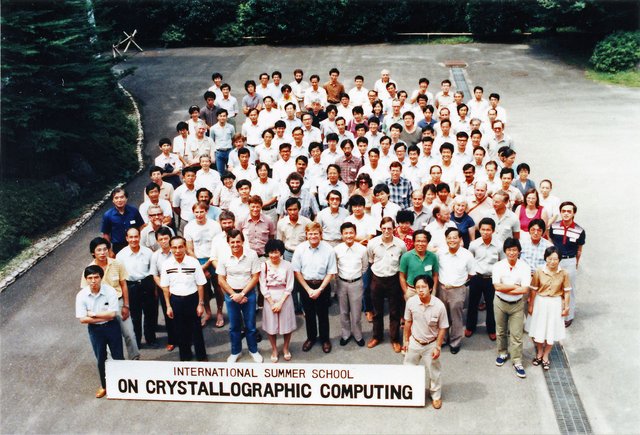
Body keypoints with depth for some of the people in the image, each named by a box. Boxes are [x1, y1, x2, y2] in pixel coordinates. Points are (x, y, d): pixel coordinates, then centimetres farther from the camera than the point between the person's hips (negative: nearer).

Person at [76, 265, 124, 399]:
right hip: (95, 329, 2)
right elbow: (82, 319, -15)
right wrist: (104, 317, -17)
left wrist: (93, 314, -17)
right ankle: (104, 385, 34)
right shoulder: (81, 295, -14)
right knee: (100, 359, 15)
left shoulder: (110, 291, -19)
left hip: (111, 327, -1)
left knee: (118, 356, 9)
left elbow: (112, 314, -21)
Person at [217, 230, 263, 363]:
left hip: (248, 293, -1)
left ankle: (253, 350, 30)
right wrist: (234, 294, -11)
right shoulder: (223, 257, -8)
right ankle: (235, 351, 32)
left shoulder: (252, 255, -12)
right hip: (231, 294, 1)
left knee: (250, 325, 10)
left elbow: (255, 277, -10)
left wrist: (242, 294, -14)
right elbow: (221, 280, -3)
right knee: (234, 326, 15)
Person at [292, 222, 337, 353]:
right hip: (305, 285, 2)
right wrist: (309, 289, -8)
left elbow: (331, 273, -9)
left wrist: (319, 289, -13)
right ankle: (311, 338, 36)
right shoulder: (300, 248, -10)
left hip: (322, 285, -1)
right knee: (309, 314, 16)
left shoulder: (328, 249, -14)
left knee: (323, 314, 11)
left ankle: (325, 339, 31)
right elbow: (296, 271, -5)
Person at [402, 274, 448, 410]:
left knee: (433, 372, 16)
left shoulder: (439, 305, -26)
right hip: (414, 342, 2)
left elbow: (442, 328, -13)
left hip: (431, 344, -2)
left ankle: (436, 395, 40)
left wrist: (438, 346, -12)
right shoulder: (411, 302, -19)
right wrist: (406, 340, 4)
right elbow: (408, 322, -3)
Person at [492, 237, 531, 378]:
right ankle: (503, 353, 39)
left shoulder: (524, 267, -14)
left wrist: (505, 289, -18)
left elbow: (525, 290, -21)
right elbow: (497, 286, -21)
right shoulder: (498, 266, -12)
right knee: (501, 331, 18)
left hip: (517, 305, -1)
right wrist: (515, 286, -19)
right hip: (500, 303, 1)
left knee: (516, 334, 2)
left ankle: (517, 362, 13)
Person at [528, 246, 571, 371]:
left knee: (552, 331, 10)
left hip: (555, 304, 0)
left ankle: (545, 356, 30)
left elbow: (567, 292, -2)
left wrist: (566, 307, 2)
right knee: (539, 329, 11)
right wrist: (531, 306, 2)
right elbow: (533, 290, -4)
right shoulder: (539, 272, -14)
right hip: (541, 302, 0)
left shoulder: (563, 273, -13)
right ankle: (539, 353, 36)